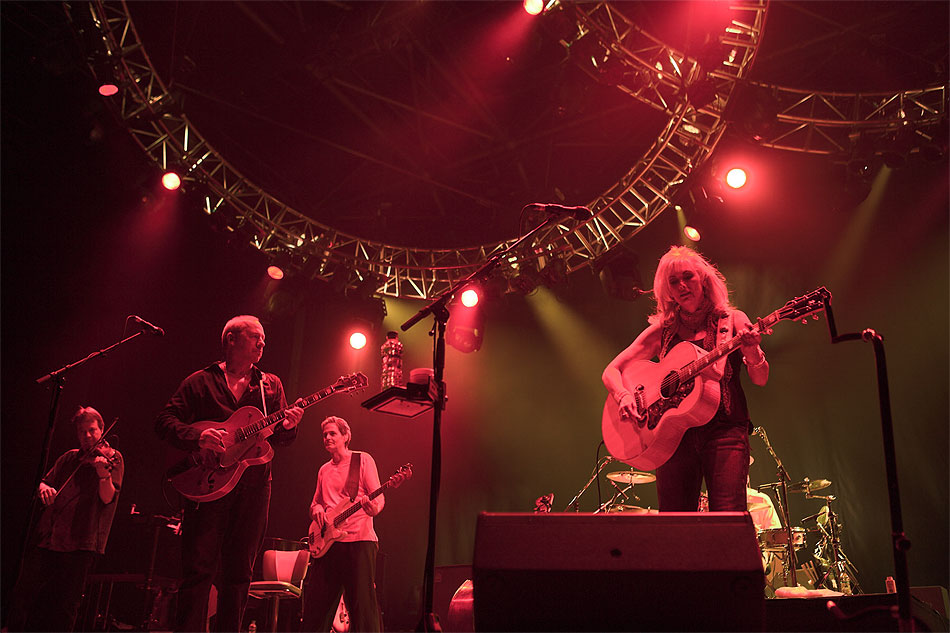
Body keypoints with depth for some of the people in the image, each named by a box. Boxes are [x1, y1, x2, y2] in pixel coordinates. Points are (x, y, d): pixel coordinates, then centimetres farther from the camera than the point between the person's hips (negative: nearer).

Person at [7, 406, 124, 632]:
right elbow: (45, 482, 17)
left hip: (79, 545, -5)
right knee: (23, 598, 4)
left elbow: (107, 498, -9)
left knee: (63, 609, -3)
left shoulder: (112, 458, 1)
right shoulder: (69, 458, 17)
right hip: (46, 538, 5)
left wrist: (105, 475, -30)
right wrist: (43, 488, -8)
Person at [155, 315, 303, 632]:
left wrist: (287, 426, -11)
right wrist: (198, 436, -17)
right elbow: (164, 421, 1)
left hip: (253, 486, 3)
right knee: (199, 568, -6)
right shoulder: (200, 381, 8)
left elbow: (280, 437, 13)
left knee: (239, 572, 6)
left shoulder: (271, 384, 17)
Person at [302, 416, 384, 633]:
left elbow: (379, 497, -4)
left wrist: (373, 507, -27)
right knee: (316, 604, 5)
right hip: (327, 542, 6)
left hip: (358, 539, -6)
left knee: (363, 603, -11)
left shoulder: (363, 459, 4)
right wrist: (316, 509, 2)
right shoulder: (324, 470, 21)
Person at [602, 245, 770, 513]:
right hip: (674, 434, 2)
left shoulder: (732, 320, 9)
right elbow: (611, 371, 12)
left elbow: (761, 379, 2)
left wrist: (751, 351, -20)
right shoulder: (662, 331, 12)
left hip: (724, 429, -1)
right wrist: (623, 396, -9)